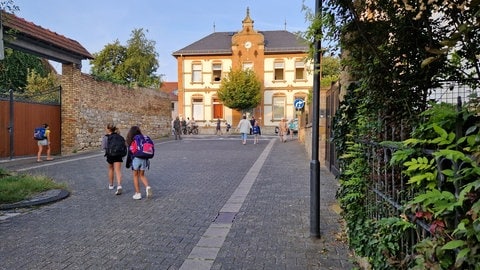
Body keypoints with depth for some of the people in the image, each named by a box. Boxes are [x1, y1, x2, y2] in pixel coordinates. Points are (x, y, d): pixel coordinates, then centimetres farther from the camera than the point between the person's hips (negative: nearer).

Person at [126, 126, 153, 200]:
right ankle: (148, 187, -6)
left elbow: (130, 153, -7)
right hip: (144, 159, 4)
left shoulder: (131, 140, -8)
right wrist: (147, 161, 17)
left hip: (135, 159, -4)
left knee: (135, 176, 10)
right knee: (142, 175, 18)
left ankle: (138, 194, 13)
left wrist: (128, 163, 2)